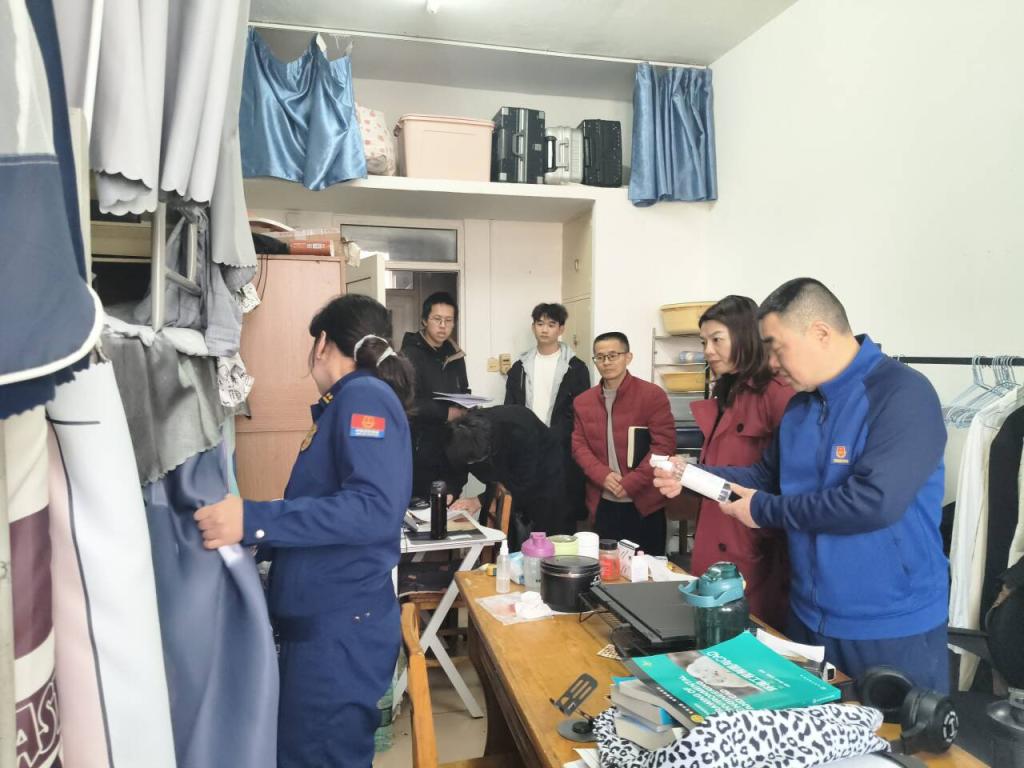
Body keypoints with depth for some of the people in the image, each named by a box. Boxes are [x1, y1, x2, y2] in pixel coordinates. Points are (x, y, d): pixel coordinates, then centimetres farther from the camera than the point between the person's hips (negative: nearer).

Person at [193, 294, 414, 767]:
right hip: (324, 620, 9)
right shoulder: (351, 402, 13)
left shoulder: (365, 396, -15)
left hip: (342, 626, -9)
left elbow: (375, 510, -27)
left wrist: (253, 520, -28)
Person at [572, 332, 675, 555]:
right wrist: (603, 476, -13)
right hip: (602, 503, 4)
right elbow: (578, 446, 5)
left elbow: (664, 446, -10)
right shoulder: (583, 401, 8)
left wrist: (630, 483, -16)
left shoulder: (653, 395, -5)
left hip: (644, 503, -3)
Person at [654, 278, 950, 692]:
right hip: (808, 617, 8)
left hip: (892, 628, -7)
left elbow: (874, 500, -30)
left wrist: (763, 511, -19)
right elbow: (769, 476, 14)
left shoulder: (903, 393, -19)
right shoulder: (800, 404, 6)